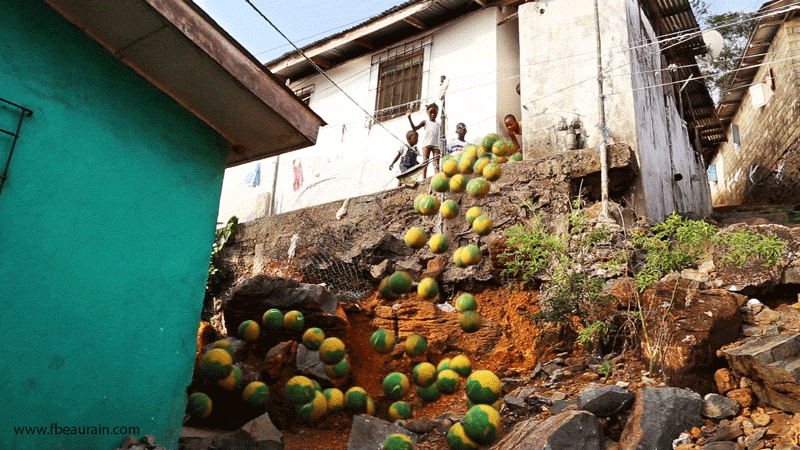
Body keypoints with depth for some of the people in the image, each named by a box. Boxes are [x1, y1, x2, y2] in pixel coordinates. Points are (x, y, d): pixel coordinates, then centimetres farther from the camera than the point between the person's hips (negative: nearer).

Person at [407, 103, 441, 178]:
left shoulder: (439, 124, 21)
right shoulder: (425, 122, 17)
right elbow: (414, 128, 9)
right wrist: (409, 118, 3)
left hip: (436, 144, 1)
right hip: (426, 144, -1)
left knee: (436, 162, -9)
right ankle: (424, 179, -10)